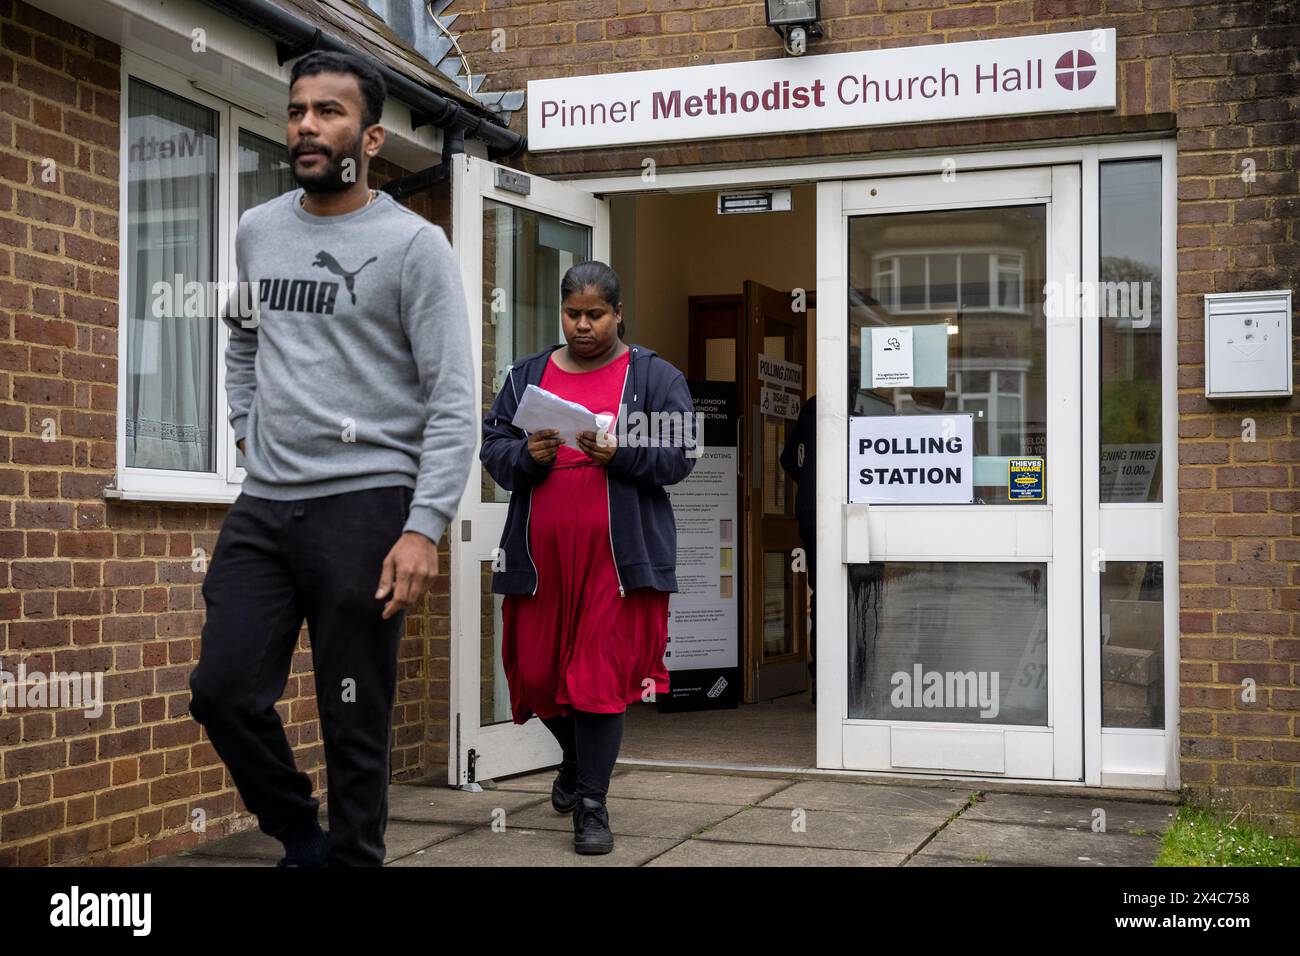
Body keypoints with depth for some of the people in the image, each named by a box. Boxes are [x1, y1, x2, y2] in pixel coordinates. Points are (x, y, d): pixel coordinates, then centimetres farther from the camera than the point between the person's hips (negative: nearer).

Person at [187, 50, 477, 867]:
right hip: (262, 506, 6)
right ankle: (302, 836, 26)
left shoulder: (414, 244, -6)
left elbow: (454, 403, -10)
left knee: (356, 723, 0)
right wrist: (249, 431, 16)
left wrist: (425, 527, -18)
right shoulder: (257, 232, 12)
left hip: (365, 507, -5)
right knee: (224, 691, 2)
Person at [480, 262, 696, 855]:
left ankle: (592, 804, 7)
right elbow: (492, 448, 7)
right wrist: (527, 456, -14)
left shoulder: (655, 376, 5)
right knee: (538, 672, 9)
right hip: (540, 554, 3)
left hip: (616, 556, -3)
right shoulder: (527, 376, 13)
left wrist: (620, 454, -19)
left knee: (602, 675, -5)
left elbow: (680, 455, -4)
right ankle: (575, 758, 40)